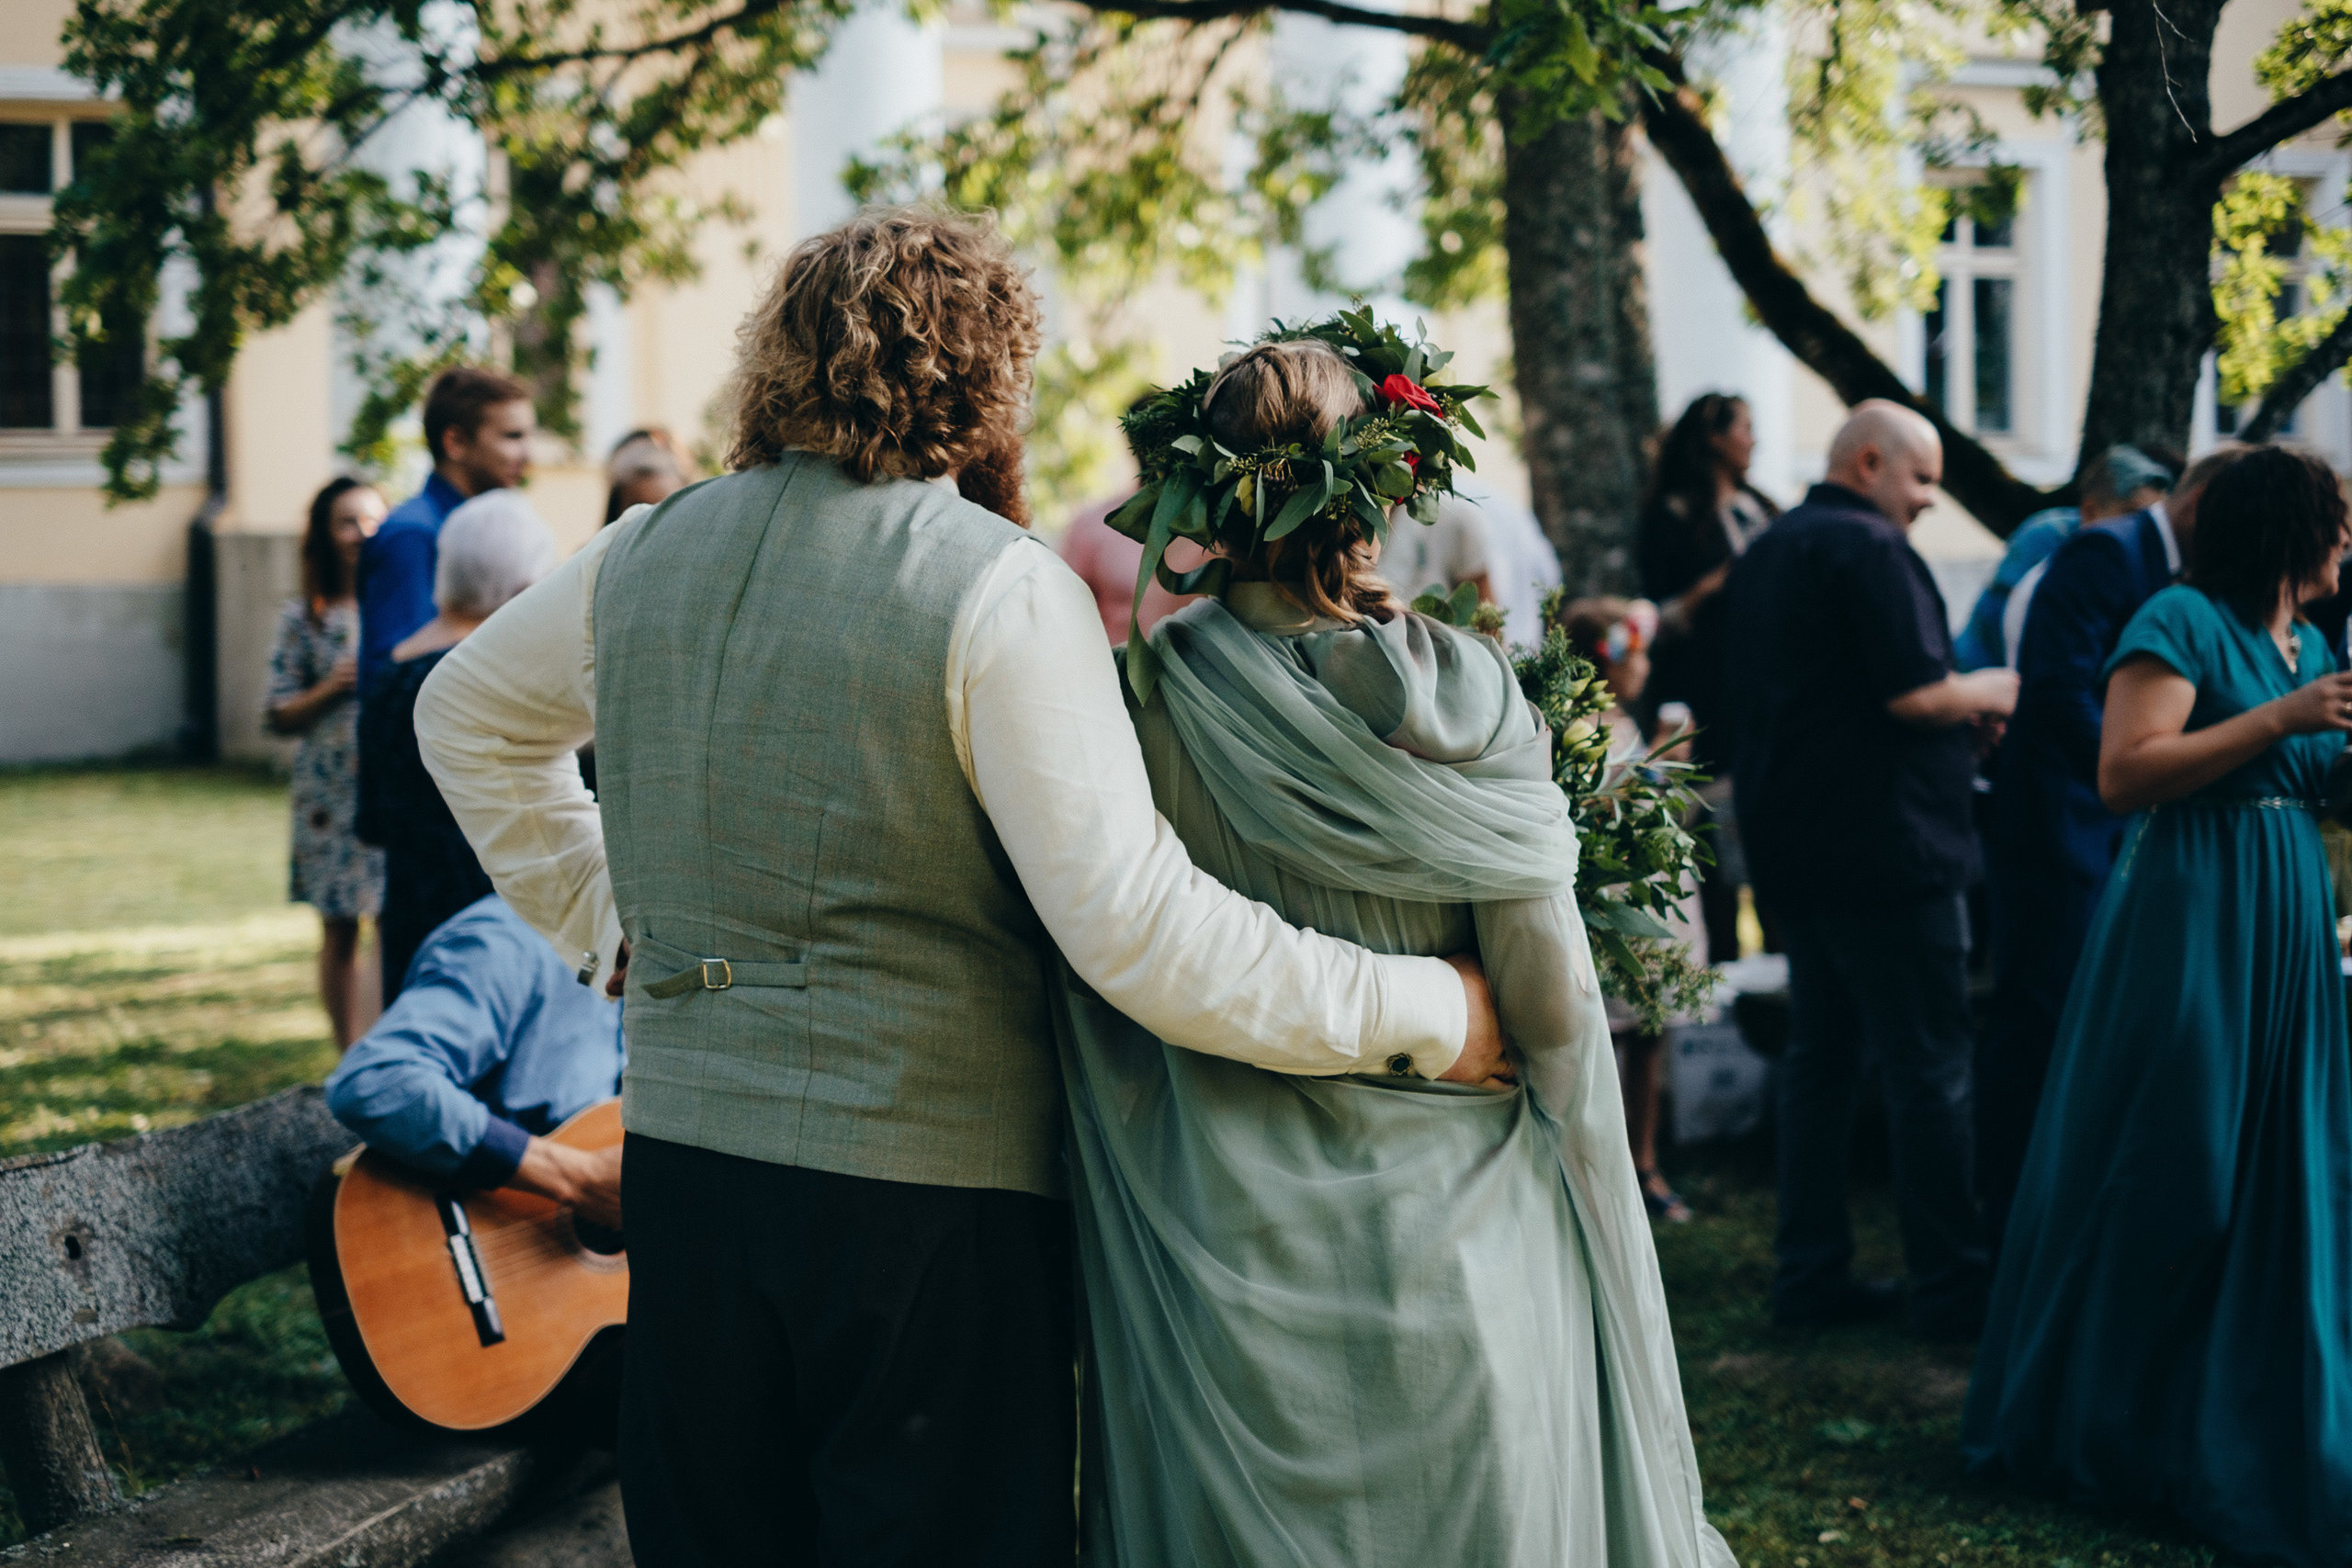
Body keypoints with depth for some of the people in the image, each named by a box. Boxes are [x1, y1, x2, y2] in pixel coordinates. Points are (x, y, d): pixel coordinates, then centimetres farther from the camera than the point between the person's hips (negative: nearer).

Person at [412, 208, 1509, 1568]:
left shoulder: (645, 556, 7)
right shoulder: (1002, 589, -12)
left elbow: (466, 715, 27)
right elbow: (1134, 926, -20)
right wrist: (1423, 1010, -11)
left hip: (684, 1157, 6)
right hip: (931, 1185, -6)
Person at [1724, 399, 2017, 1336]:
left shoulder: (1763, 556, 18)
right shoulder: (1868, 547, -12)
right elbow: (1915, 692, -21)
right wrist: (1993, 691, 0)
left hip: (1790, 843, 9)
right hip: (1884, 843, -9)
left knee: (1819, 1056, 12)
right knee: (1928, 1066, -4)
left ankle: (1811, 1275, 14)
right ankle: (1950, 1285, -1)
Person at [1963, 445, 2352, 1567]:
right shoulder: (2182, 623, -9)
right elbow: (2124, 773, -19)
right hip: (2187, 922, -8)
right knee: (2169, 1169, -3)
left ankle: (2245, 1419, 22)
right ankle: (2095, 1419, 11)